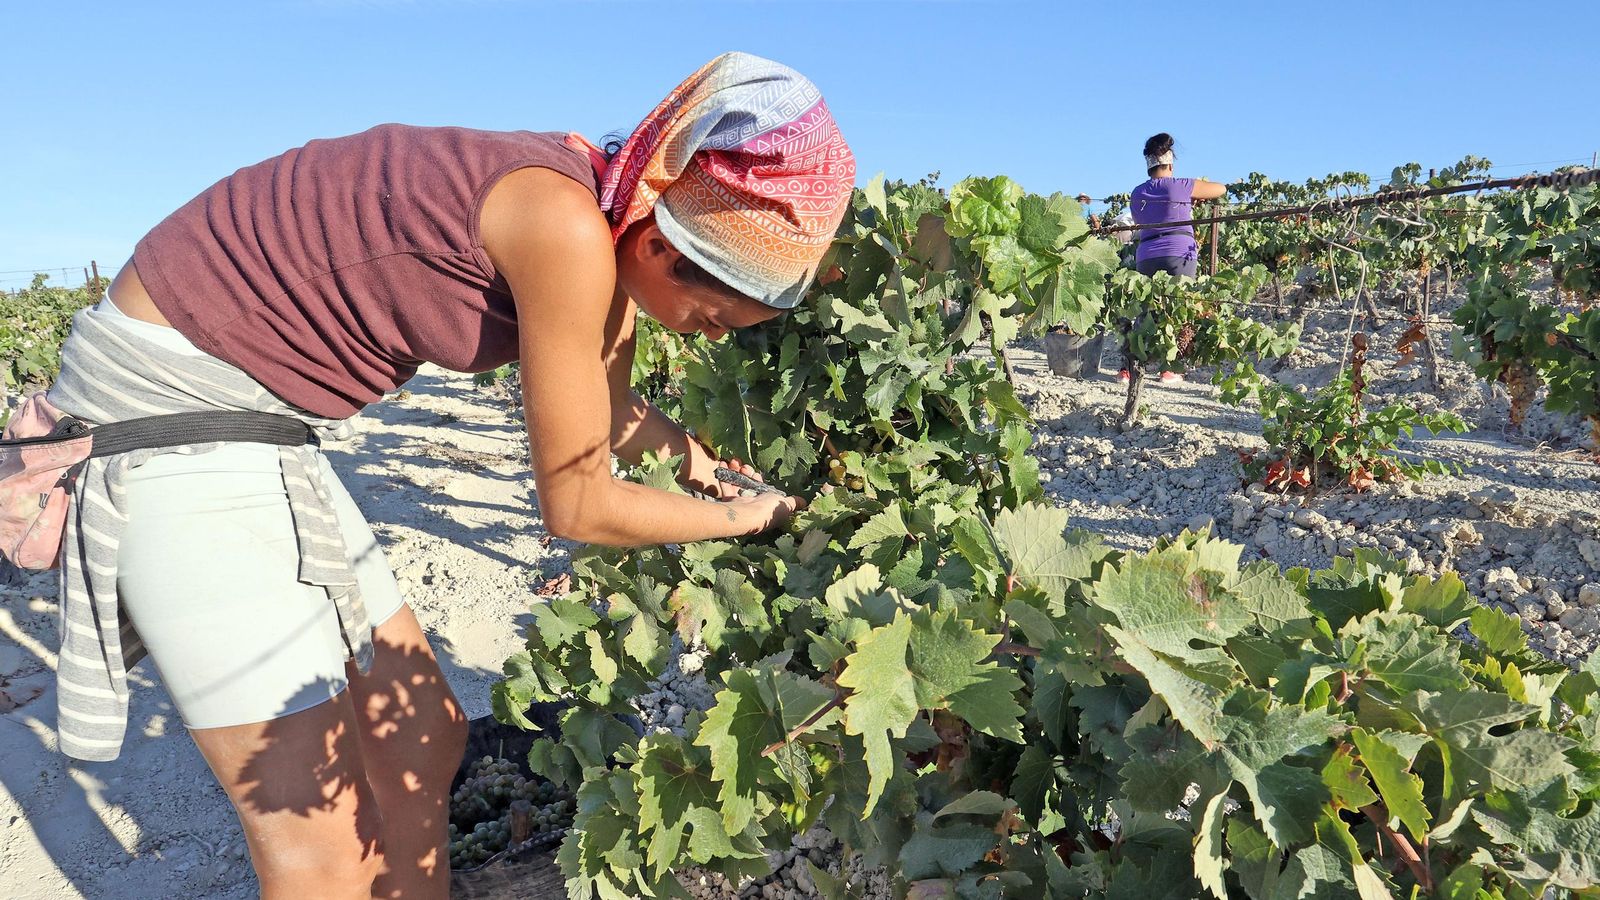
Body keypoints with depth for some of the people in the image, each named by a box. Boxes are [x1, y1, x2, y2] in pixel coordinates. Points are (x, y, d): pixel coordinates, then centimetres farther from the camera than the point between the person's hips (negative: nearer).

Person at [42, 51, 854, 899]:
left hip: (250, 415, 9)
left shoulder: (605, 221, 2)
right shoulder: (567, 231, -26)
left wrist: (716, 467, 17)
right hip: (166, 413, -9)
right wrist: (749, 516, -3)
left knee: (421, 734, 14)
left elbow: (608, 411, 19)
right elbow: (576, 506, -16)